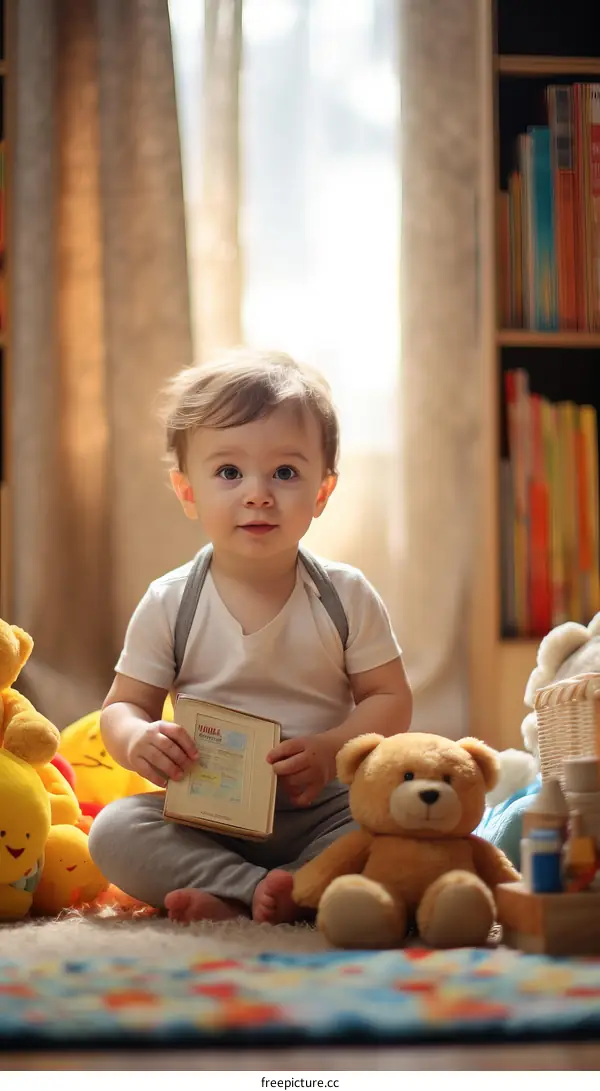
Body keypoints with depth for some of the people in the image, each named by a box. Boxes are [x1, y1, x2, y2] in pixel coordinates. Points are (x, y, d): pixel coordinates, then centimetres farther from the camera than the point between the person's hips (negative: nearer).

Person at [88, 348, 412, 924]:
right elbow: (124, 704, 2)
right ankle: (260, 888, -30)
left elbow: (390, 699, -1)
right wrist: (138, 740, -23)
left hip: (321, 807, 0)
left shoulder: (345, 596, -2)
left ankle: (231, 899, -28)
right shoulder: (168, 604, -2)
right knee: (114, 832, -24)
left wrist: (331, 749, -20)